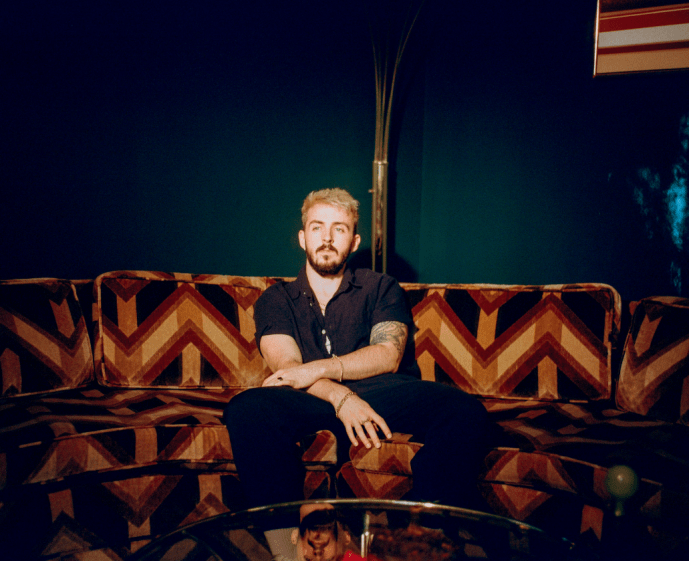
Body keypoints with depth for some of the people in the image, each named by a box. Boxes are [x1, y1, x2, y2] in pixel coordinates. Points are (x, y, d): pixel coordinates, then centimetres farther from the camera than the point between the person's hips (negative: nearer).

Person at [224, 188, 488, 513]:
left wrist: (318, 369, -11)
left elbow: (388, 355, 4)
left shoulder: (382, 288, 21)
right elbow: (286, 367, 1)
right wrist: (340, 397, -20)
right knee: (246, 409, -32)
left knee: (466, 411, -28)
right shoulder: (275, 300, 19)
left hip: (385, 392, 1)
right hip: (313, 402, 0)